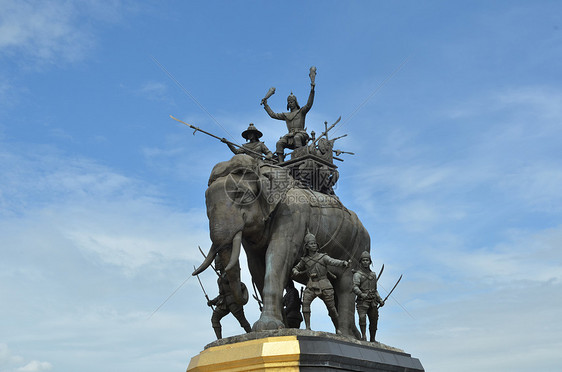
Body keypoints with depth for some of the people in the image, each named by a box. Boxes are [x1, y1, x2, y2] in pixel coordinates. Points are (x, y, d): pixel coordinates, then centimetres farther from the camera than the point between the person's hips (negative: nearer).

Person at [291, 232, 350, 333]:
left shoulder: (323, 257, -1)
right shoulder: (304, 259, 10)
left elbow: (334, 261, -17)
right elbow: (296, 268, 24)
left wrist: (344, 263, -38)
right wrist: (295, 272, -1)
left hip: (324, 286, -2)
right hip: (311, 286, 2)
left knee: (332, 308, 2)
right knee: (305, 303, -21)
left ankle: (337, 329, 21)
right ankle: (308, 327, -18)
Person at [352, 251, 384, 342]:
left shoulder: (373, 275, 19)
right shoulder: (358, 274, -1)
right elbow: (355, 287, -16)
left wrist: (380, 300, 15)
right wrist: (361, 294, -34)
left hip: (373, 302, 5)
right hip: (362, 301, -5)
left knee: (374, 321, 6)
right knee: (362, 317, -26)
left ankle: (372, 340, 19)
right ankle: (363, 336, -23)